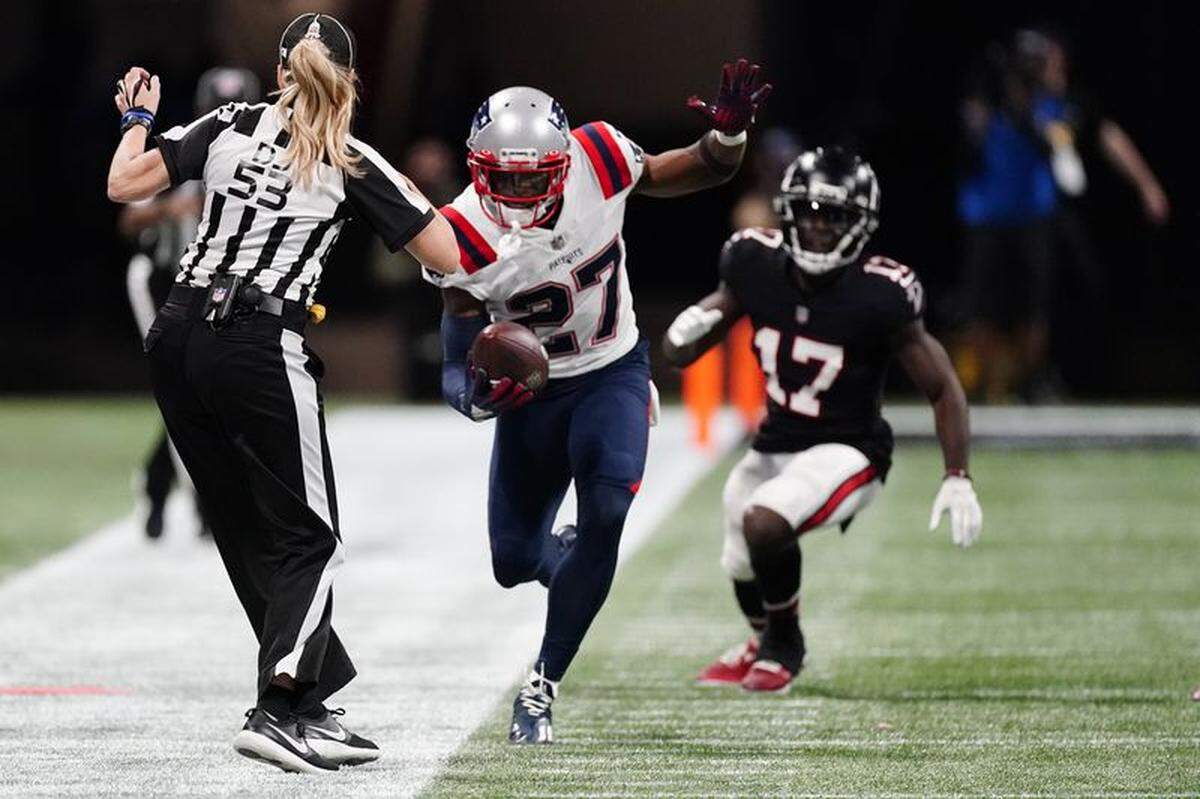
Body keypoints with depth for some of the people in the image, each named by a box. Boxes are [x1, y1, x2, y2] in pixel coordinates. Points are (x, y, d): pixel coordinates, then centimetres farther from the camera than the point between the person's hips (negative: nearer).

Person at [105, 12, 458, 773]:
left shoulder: (230, 125, 7)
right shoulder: (355, 167, 0)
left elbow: (124, 185, 5)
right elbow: (449, 256, 2)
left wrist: (137, 118, 23)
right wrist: (413, 193, 19)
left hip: (180, 338, 5)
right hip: (260, 353, -5)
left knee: (250, 537, 13)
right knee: (308, 540, 3)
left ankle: (313, 706, 16)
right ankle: (277, 711, -14)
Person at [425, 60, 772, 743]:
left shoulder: (598, 160, -21)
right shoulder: (468, 240, -23)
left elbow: (702, 174, -5)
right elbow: (459, 368, -14)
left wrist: (730, 131, -27)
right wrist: (482, 393, -37)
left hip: (615, 378, -1)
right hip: (533, 389, 1)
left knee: (606, 515, -24)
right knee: (514, 563, 7)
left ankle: (542, 688, -14)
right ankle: (568, 559, 47)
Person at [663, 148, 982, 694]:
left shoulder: (877, 297, -23)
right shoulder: (757, 266, -12)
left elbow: (943, 390, -13)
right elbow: (679, 355, -2)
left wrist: (957, 479, -19)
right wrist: (687, 331, -26)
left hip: (846, 452, -6)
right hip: (775, 444, 6)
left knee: (764, 524, -30)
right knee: (743, 568, 20)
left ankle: (784, 645, -1)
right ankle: (764, 639, 58)